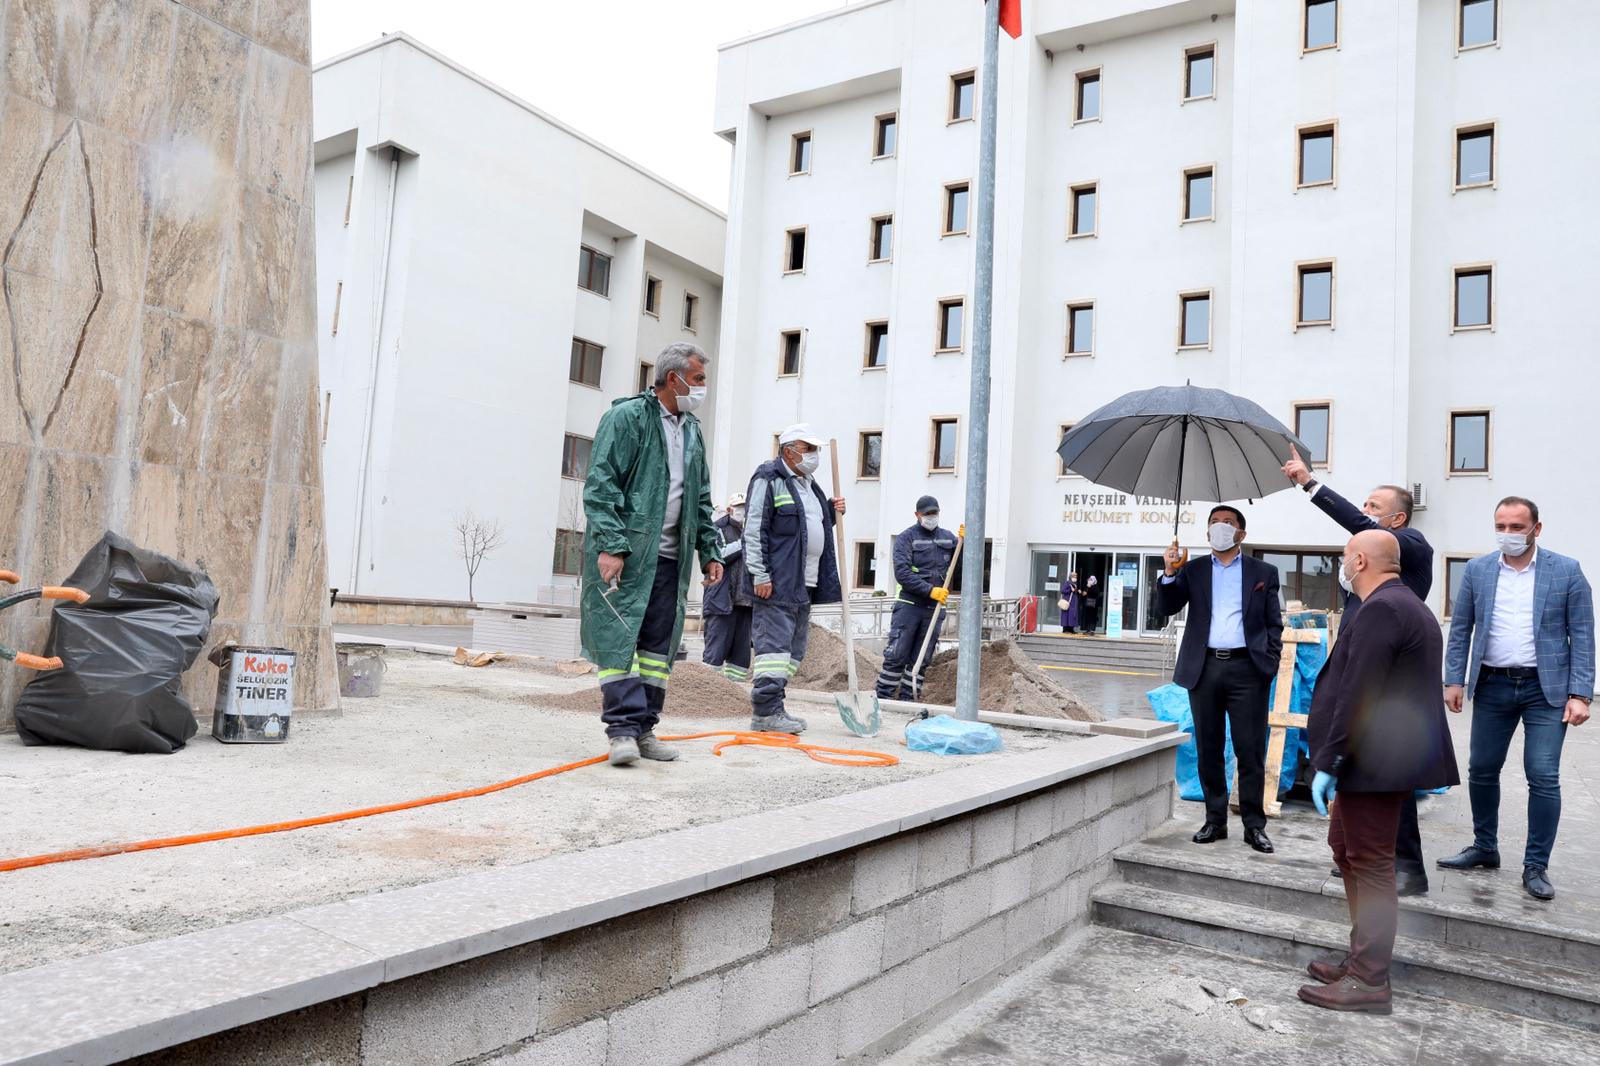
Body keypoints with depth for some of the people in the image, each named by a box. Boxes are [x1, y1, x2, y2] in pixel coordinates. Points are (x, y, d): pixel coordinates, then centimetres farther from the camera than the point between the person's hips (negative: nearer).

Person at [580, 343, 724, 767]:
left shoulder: (692, 431, 18)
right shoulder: (627, 417, -5)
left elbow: (701, 499, 24)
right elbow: (600, 484, -11)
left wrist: (710, 550, 16)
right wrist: (609, 545, -20)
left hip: (669, 556, 7)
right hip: (623, 553, -7)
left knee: (659, 643, 6)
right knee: (619, 636, -8)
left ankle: (644, 728, 13)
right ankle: (623, 727, -6)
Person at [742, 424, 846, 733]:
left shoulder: (808, 484, 21)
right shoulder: (769, 479, -7)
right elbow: (755, 529, -13)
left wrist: (832, 512, 13)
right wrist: (760, 574, -19)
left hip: (804, 583, 10)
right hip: (777, 581, -9)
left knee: (794, 647, 10)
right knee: (775, 643, -10)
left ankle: (770, 707, 17)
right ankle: (766, 711, -7)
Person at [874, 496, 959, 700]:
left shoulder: (948, 537, 13)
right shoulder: (906, 537, -1)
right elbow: (902, 573, -12)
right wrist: (930, 590, -19)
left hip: (934, 608, 5)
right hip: (909, 604, -4)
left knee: (921, 659, 6)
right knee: (896, 655, -6)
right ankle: (883, 698, 1)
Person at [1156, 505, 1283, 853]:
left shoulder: (1263, 572, 9)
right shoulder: (1193, 570, 11)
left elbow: (1274, 624, 8)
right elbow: (1166, 608, 2)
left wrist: (1269, 662, -4)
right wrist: (1170, 573, -13)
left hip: (1247, 669, -2)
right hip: (1205, 668, 2)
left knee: (1251, 752, 0)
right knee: (1208, 750, 7)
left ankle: (1254, 826, 10)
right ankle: (1215, 821, 17)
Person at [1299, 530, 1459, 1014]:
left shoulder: (1381, 609, -18)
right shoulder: (1407, 606, 16)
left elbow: (1358, 696, -24)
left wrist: (1327, 763, -20)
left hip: (1374, 762, -11)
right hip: (1377, 760, 11)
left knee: (1370, 864, -2)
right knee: (1345, 847, 19)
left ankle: (1368, 980, 7)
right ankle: (1363, 955, 29)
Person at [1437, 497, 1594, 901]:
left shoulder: (1566, 571, -3)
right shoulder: (1477, 570, 3)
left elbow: (1582, 635, -4)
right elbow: (1460, 628, 6)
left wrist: (1580, 695, -9)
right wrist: (1454, 680, 0)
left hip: (1546, 689, -3)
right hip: (1492, 686, 3)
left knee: (1544, 777, -4)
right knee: (1482, 771, 10)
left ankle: (1536, 866, 9)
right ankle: (1484, 848, 27)